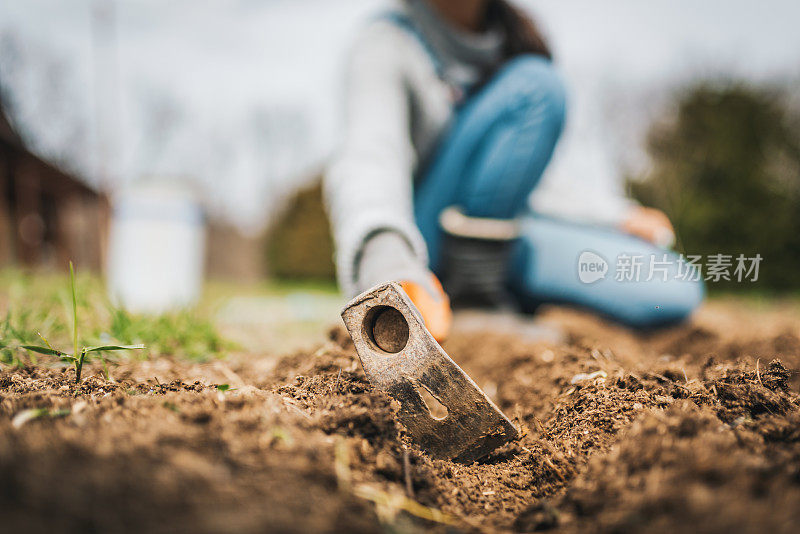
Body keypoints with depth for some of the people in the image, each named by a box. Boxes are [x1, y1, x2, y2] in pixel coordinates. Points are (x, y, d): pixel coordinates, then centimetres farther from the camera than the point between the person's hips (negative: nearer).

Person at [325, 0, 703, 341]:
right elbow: (368, 158, -30)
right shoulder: (389, 44, -10)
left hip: (504, 237, 6)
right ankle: (470, 285, -21)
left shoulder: (514, 36, 11)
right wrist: (386, 261, -51)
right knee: (534, 83, -25)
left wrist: (614, 215, 5)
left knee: (675, 293, -15)